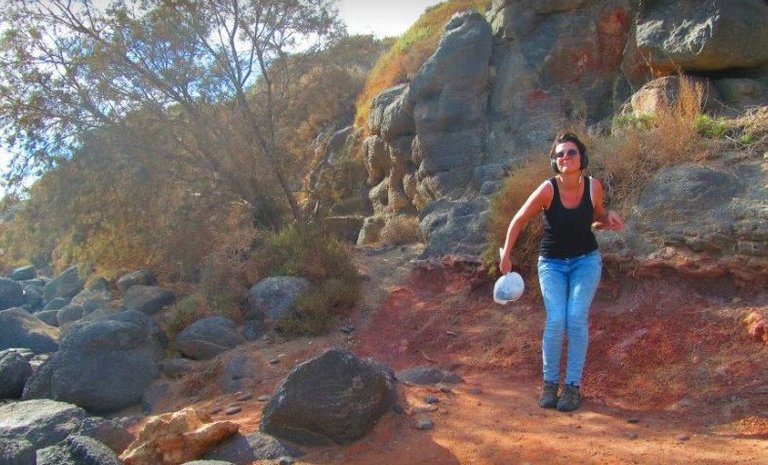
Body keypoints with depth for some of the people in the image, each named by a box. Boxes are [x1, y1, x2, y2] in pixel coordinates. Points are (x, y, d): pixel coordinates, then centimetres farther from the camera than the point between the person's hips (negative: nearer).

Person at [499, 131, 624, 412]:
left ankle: (573, 385, -4)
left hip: (586, 259, 2)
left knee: (577, 317, -16)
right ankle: (549, 383, 2)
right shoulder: (548, 189, -19)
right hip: (552, 262, -1)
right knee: (556, 319, -17)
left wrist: (610, 219, -12)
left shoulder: (593, 186, -10)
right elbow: (518, 221, -6)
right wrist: (506, 256, -4)